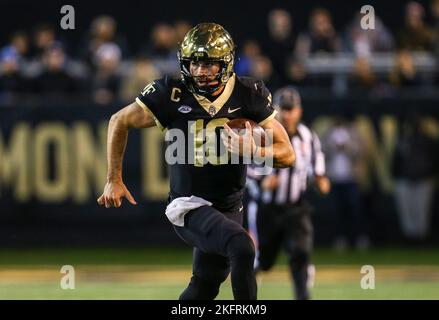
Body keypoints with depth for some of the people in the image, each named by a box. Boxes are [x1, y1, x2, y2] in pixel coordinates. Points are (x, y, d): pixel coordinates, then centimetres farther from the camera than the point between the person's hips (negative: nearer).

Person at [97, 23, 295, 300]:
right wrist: (114, 180, 2)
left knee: (204, 290, 20)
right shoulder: (173, 95, -12)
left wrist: (253, 150, -24)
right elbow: (120, 122, 3)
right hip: (189, 205, -5)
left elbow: (287, 154, -3)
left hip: (230, 208, 5)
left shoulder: (248, 95, -5)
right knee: (241, 248, -32)